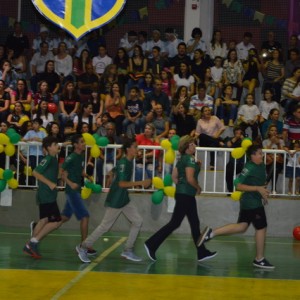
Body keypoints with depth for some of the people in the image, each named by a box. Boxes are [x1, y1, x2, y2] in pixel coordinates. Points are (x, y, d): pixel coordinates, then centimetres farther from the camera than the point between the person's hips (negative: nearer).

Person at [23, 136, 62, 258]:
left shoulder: (53, 159, 13)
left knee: (44, 220, 13)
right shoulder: (48, 159, -15)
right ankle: (34, 241, -4)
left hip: (47, 196, 9)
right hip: (47, 196, -9)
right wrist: (50, 183, -23)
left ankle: (30, 246, 18)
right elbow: (36, 172, -21)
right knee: (56, 221, -9)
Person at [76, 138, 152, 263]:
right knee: (105, 226, -1)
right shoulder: (123, 163, -20)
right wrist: (141, 183, -27)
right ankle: (83, 247, 13)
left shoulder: (130, 162, 7)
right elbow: (121, 183, -27)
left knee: (138, 221, 4)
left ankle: (128, 250, 11)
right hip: (115, 201, -9)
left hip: (124, 199, 9)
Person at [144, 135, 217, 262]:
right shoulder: (190, 159, -14)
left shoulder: (182, 159, 13)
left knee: (195, 223, 12)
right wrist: (198, 187, -7)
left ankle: (202, 253, 17)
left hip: (182, 193, 10)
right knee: (174, 223, -6)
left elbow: (174, 176, 16)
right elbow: (190, 179, -22)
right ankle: (151, 244, -3)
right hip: (186, 195, -10)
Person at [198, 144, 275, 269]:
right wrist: (258, 188, -26)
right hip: (252, 203, -10)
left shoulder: (262, 166, 9)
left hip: (251, 202, 10)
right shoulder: (250, 168, -19)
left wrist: (263, 193, 15)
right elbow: (238, 185, -22)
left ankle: (211, 233, 12)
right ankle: (259, 259, 11)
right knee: (261, 228, 0)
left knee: (241, 227, 14)